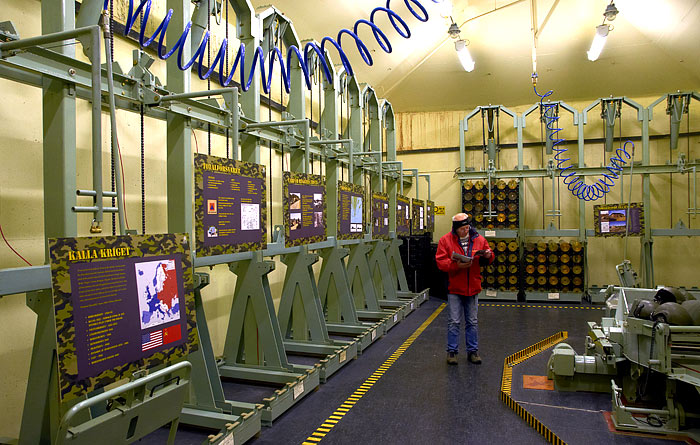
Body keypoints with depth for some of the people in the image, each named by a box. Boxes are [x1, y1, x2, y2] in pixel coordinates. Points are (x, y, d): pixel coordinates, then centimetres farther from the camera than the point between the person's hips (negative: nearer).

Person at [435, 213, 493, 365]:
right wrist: (456, 265, -23)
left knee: (472, 322, 13)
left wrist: (488, 256, -10)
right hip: (454, 288, -3)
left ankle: (472, 351, 24)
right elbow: (440, 261, -10)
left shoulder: (479, 240, 4)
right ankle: (452, 351, 15)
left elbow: (488, 260, 13)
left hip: (473, 288, 3)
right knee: (453, 322, 3)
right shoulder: (445, 240, -5)